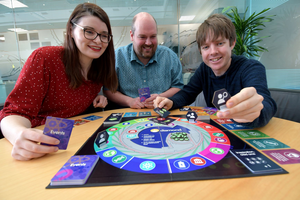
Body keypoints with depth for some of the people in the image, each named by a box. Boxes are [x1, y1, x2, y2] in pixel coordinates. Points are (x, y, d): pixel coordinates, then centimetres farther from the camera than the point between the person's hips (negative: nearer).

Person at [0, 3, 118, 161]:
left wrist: (98, 101, -6)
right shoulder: (44, 58, -15)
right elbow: (16, 112, -16)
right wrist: (19, 135, -39)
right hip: (40, 143, -3)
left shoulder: (100, 68, 2)